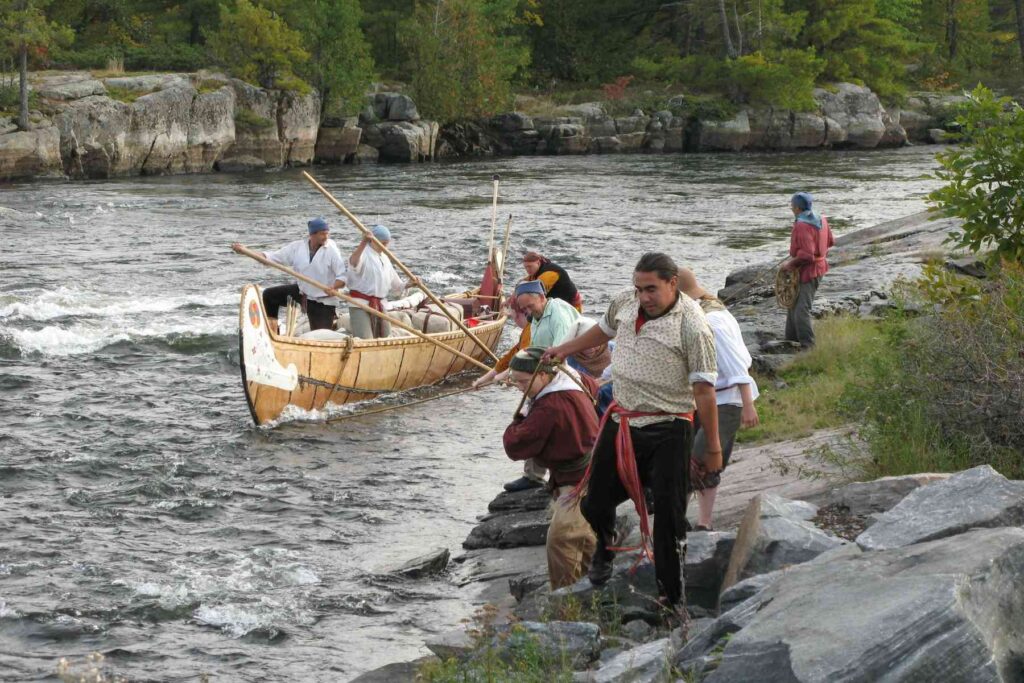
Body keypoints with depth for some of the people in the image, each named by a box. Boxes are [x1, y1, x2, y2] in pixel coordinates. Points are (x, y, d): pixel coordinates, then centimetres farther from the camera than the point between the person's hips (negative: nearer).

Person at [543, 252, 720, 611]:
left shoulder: (692, 327, -18)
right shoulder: (624, 303, 1)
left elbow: (704, 390, -16)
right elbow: (604, 329, 26)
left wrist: (713, 447, -14)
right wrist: (565, 349, 37)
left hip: (667, 431, -6)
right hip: (621, 422, 6)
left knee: (669, 517, -6)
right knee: (596, 504, 14)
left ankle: (671, 597, 5)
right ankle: (605, 547, 48)